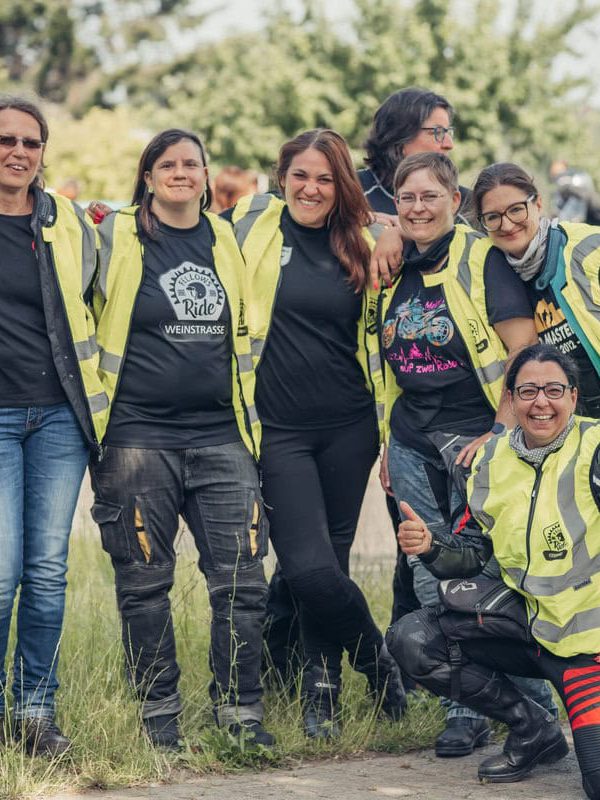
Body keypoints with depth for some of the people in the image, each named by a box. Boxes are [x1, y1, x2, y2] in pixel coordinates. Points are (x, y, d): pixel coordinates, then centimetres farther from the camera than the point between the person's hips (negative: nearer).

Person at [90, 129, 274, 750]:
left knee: (241, 578, -2)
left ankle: (240, 713, 6)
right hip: (139, 436, -3)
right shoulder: (116, 237, 2)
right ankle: (159, 716, 11)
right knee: (145, 582, 1)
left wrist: (250, 422, 18)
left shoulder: (226, 240, 13)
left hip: (219, 435, 3)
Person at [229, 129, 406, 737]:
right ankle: (376, 657, 11)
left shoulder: (359, 246, 8)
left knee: (330, 561, 7)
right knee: (310, 569, -13)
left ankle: (322, 686, 24)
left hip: (348, 429, 3)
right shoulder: (254, 226, 0)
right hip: (279, 430, -2)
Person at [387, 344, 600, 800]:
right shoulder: (494, 460, 5)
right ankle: (534, 732, 4)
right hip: (529, 622, 6)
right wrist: (431, 547, -10)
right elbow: (478, 554, 9)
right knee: (412, 639, -12)